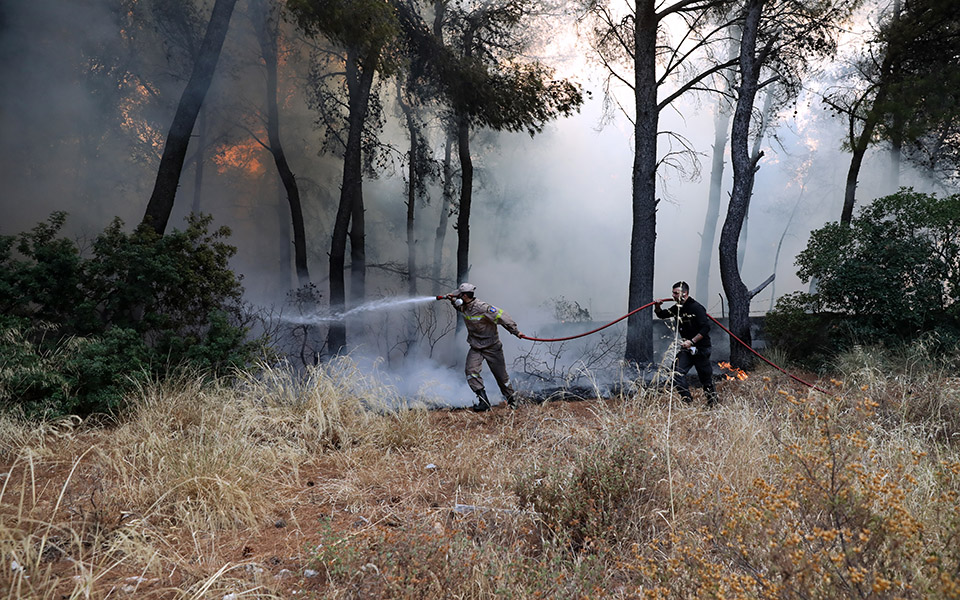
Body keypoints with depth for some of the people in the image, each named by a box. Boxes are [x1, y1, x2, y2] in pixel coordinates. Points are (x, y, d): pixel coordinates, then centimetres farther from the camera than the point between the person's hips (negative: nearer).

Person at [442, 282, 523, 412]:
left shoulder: (483, 308, -25)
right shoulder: (464, 307, -1)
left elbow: (501, 317, -21)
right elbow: (458, 305, 25)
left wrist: (516, 331, -19)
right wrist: (452, 299, 4)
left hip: (492, 347, -6)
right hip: (475, 348, 6)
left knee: (500, 374, 5)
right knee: (470, 370, -17)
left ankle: (511, 399, 27)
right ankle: (483, 400, -16)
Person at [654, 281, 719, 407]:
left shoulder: (696, 308, -16)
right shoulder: (677, 308, 7)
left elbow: (706, 328, -20)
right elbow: (661, 315, 21)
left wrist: (692, 341, -25)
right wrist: (657, 307, -1)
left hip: (700, 348, -7)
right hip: (686, 348, 7)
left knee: (705, 377, 5)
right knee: (677, 373, -10)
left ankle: (713, 402, 25)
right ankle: (687, 401, -5)